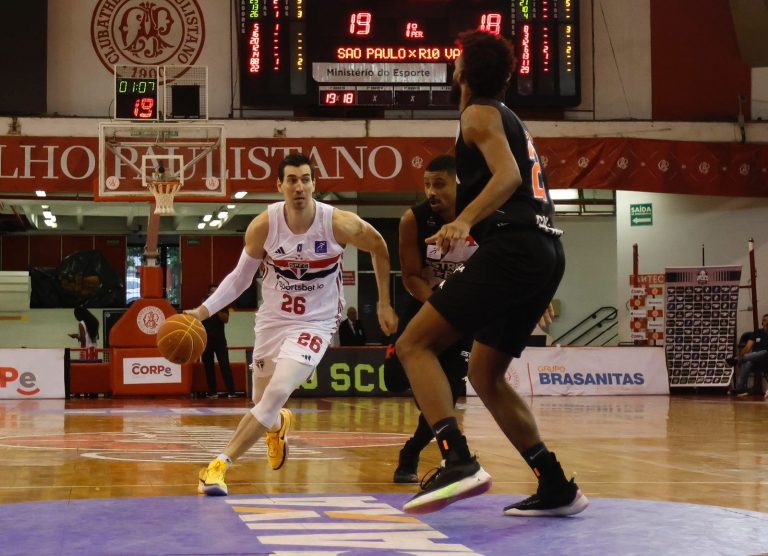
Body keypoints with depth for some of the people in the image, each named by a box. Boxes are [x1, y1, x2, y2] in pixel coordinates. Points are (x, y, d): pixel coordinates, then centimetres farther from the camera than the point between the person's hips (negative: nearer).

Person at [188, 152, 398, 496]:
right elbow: (241, 277, 0)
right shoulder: (263, 226, -14)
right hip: (272, 320, 3)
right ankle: (278, 425, 56)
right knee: (262, 402, 16)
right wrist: (203, 310, -12)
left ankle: (220, 465, -22)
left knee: (277, 393, -26)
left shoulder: (339, 224, -18)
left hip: (316, 323, -3)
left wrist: (384, 304, 4)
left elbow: (379, 248, 1)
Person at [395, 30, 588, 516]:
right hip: (547, 251, 9)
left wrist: (465, 221, -30)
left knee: (415, 344, -8)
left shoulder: (480, 113, 1)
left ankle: (459, 461, -25)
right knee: (485, 374, 17)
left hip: (513, 247, -9)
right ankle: (557, 488, 14)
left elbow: (508, 174, -16)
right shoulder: (512, 120, 27)